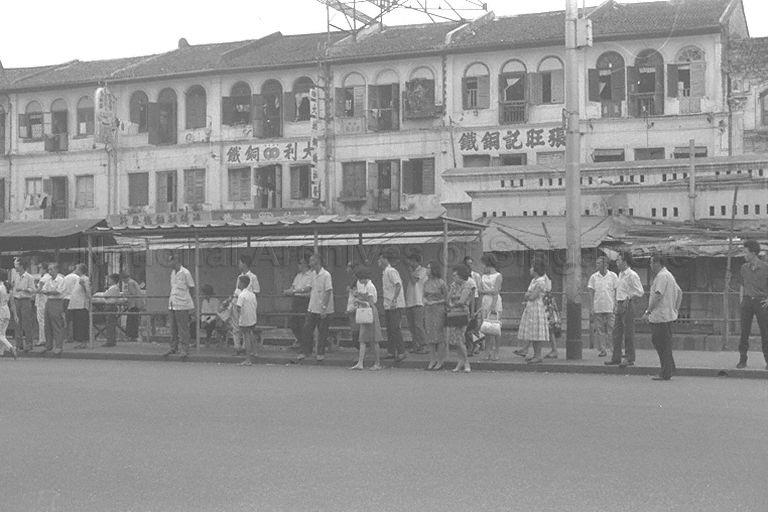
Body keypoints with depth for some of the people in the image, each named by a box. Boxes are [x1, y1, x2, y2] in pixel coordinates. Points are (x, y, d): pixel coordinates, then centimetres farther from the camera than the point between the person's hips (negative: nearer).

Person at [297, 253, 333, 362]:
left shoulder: (326, 275, -13)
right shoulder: (314, 275, 12)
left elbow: (328, 292, -16)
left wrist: (324, 308, -20)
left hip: (322, 310, -8)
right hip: (312, 308, 8)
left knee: (322, 332, 2)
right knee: (307, 330, 5)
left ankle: (321, 353, 11)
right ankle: (305, 352, 13)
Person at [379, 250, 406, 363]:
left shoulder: (391, 271, -12)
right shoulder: (384, 272, 18)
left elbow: (398, 285, -24)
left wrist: (394, 299, -31)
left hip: (395, 305, -10)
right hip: (388, 306, 10)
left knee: (395, 328, -12)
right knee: (389, 329, 11)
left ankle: (401, 352, -10)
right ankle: (392, 352, 15)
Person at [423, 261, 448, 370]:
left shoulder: (441, 282, -8)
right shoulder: (427, 282, 10)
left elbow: (446, 298, -5)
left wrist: (436, 302, -12)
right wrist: (426, 301, -2)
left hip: (439, 310, -6)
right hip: (428, 310, 6)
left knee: (439, 335, -3)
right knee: (429, 335, 5)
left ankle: (440, 361, 4)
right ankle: (432, 360, 13)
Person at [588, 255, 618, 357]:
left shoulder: (613, 276, 3)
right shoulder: (593, 277, 6)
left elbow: (616, 292, 5)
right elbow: (591, 293, 5)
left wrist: (616, 306, -3)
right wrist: (591, 308, -1)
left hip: (610, 308, -1)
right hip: (597, 308, 1)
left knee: (611, 330, -2)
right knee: (599, 330, 0)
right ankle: (602, 350, 5)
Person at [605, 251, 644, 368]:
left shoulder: (632, 275, -12)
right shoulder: (620, 274, 15)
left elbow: (640, 292, -14)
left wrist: (629, 300, -15)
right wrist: (617, 303, 16)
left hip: (627, 306, -9)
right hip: (620, 305, 9)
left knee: (628, 333, -3)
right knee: (616, 332, 10)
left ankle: (630, 359, 3)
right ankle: (616, 357, 16)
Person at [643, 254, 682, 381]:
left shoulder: (662, 276, -14)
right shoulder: (668, 275, 19)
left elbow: (658, 295, -22)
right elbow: (679, 292, 24)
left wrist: (648, 311, -18)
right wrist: (676, 309, 22)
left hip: (661, 316, -10)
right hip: (668, 315, 10)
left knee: (664, 344, -6)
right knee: (656, 341, 15)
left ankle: (665, 373, -3)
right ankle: (670, 366, 19)